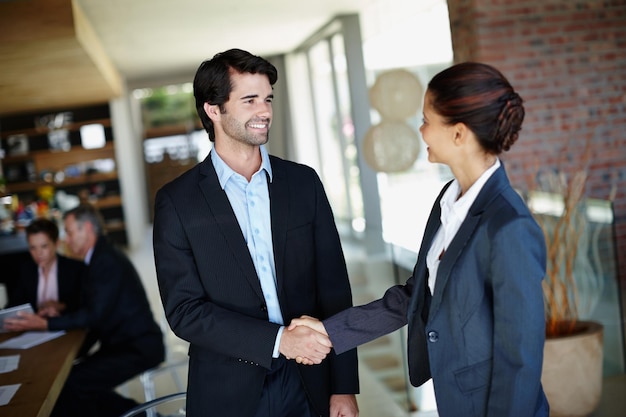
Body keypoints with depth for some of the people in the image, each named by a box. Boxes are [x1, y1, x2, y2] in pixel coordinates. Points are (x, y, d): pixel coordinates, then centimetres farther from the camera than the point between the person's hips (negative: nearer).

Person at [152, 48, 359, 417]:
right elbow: (184, 310, -10)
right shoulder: (177, 202, -6)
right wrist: (278, 339, -19)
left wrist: (344, 387, -1)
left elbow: (334, 289, 1)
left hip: (309, 384, 2)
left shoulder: (304, 182, 1)